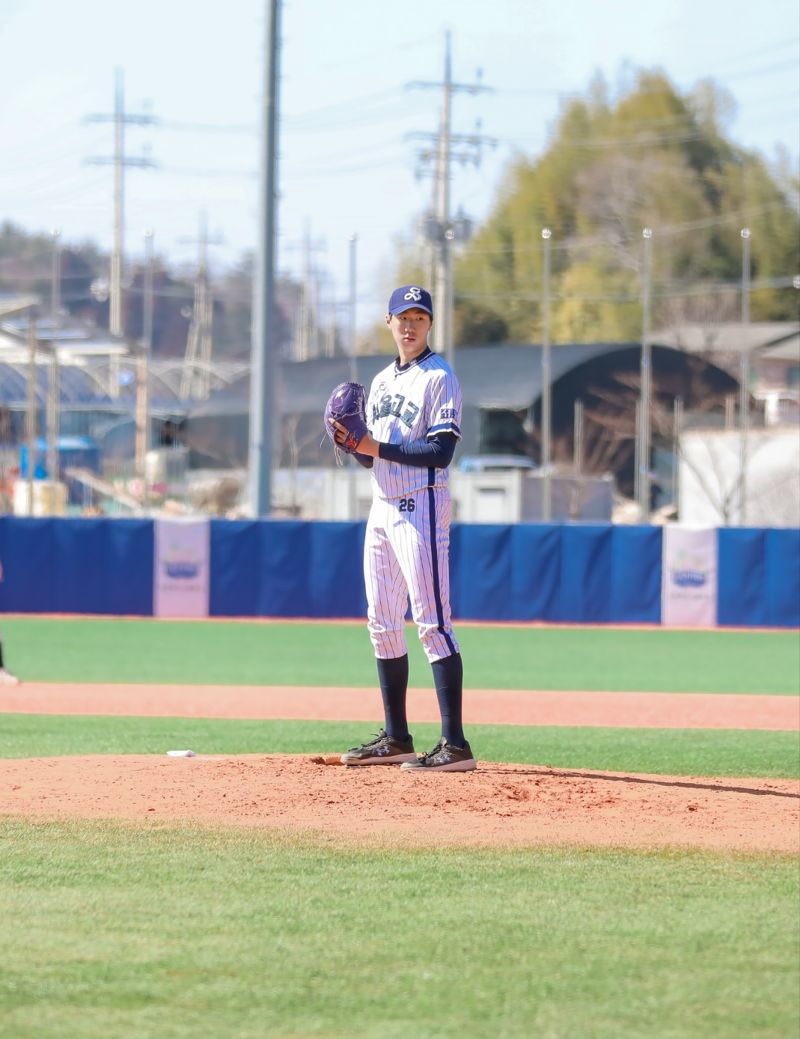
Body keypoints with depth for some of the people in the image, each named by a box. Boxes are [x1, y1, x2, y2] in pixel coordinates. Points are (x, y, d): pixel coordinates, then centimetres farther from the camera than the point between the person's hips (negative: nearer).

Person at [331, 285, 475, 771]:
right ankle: (396, 739, 19)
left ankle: (456, 744, -18)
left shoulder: (440, 378, -7)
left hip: (421, 508, -9)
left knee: (432, 621, -14)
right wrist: (352, 442, -1)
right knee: (384, 625, 11)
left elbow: (440, 452, -17)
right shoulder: (382, 382, 18)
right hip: (382, 508, 9)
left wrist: (378, 447, -17)